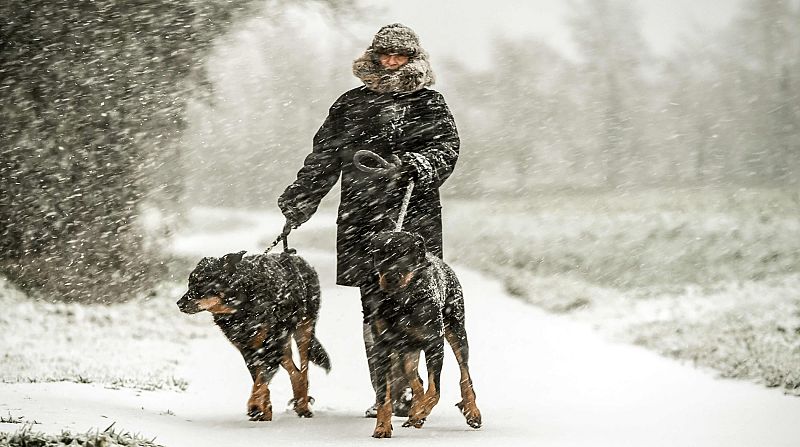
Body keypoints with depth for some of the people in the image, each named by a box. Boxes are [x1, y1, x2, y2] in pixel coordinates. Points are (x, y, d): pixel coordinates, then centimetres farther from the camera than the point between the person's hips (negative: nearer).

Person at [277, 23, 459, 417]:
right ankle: (387, 393, -1)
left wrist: (421, 165, -21)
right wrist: (297, 202, 14)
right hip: (361, 220, 2)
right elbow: (323, 159, 19)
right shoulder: (351, 104, 18)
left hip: (414, 221, -2)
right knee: (374, 307, -2)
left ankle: (405, 389, -9)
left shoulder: (428, 104, 11)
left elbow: (447, 147, -1)